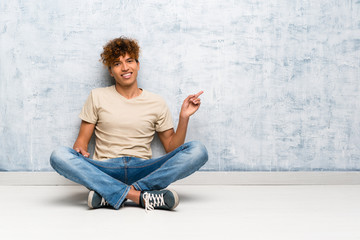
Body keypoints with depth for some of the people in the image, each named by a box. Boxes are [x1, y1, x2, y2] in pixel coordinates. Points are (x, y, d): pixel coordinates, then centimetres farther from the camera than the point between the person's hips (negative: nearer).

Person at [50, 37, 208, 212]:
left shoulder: (156, 103, 13)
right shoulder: (97, 97, 12)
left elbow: (172, 148, 13)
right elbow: (82, 140, 10)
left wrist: (184, 117, -2)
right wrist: (80, 150, -13)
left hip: (143, 170, 1)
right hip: (105, 170, -1)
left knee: (198, 150, -23)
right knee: (59, 156, -29)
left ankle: (110, 195, -30)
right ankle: (140, 196, -35)